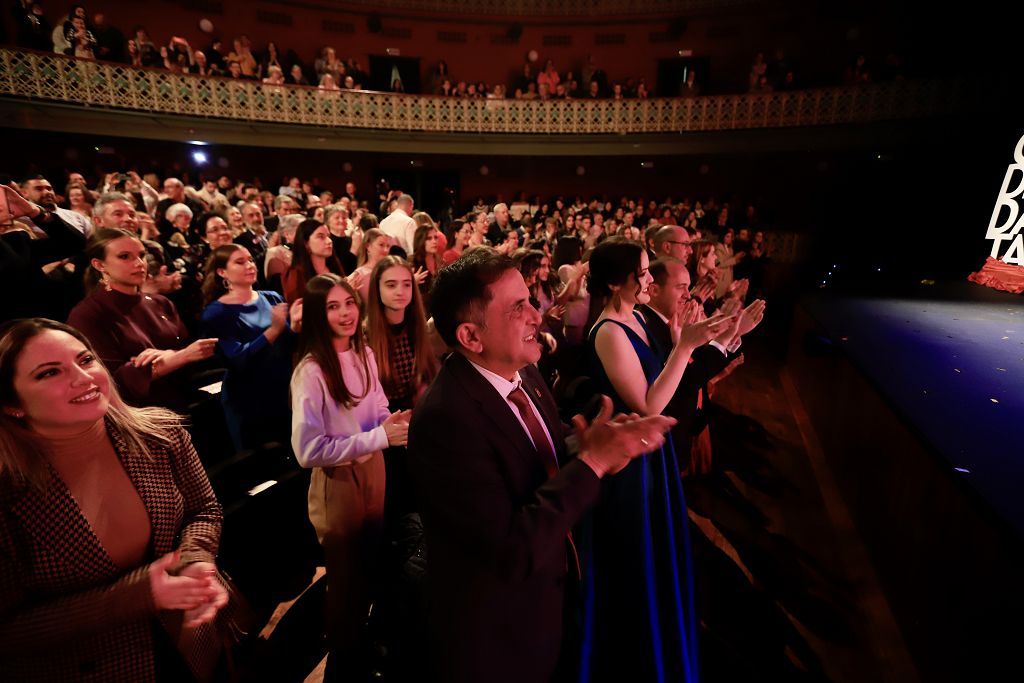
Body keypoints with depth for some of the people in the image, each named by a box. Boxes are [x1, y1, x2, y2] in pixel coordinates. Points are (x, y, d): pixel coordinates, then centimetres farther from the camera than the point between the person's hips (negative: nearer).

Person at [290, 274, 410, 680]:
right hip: (337, 482, -6)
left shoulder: (364, 354, -2)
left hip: (373, 469, 7)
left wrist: (393, 422, -14)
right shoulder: (310, 371, -22)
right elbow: (308, 450, -23)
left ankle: (362, 646, 51)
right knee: (347, 577, 15)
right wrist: (379, 437, -27)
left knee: (371, 566, 24)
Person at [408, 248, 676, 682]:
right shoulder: (445, 419, -33)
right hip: (492, 628, -7)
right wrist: (591, 460, -29)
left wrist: (590, 452, -17)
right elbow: (514, 552, -32)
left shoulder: (523, 374, -8)